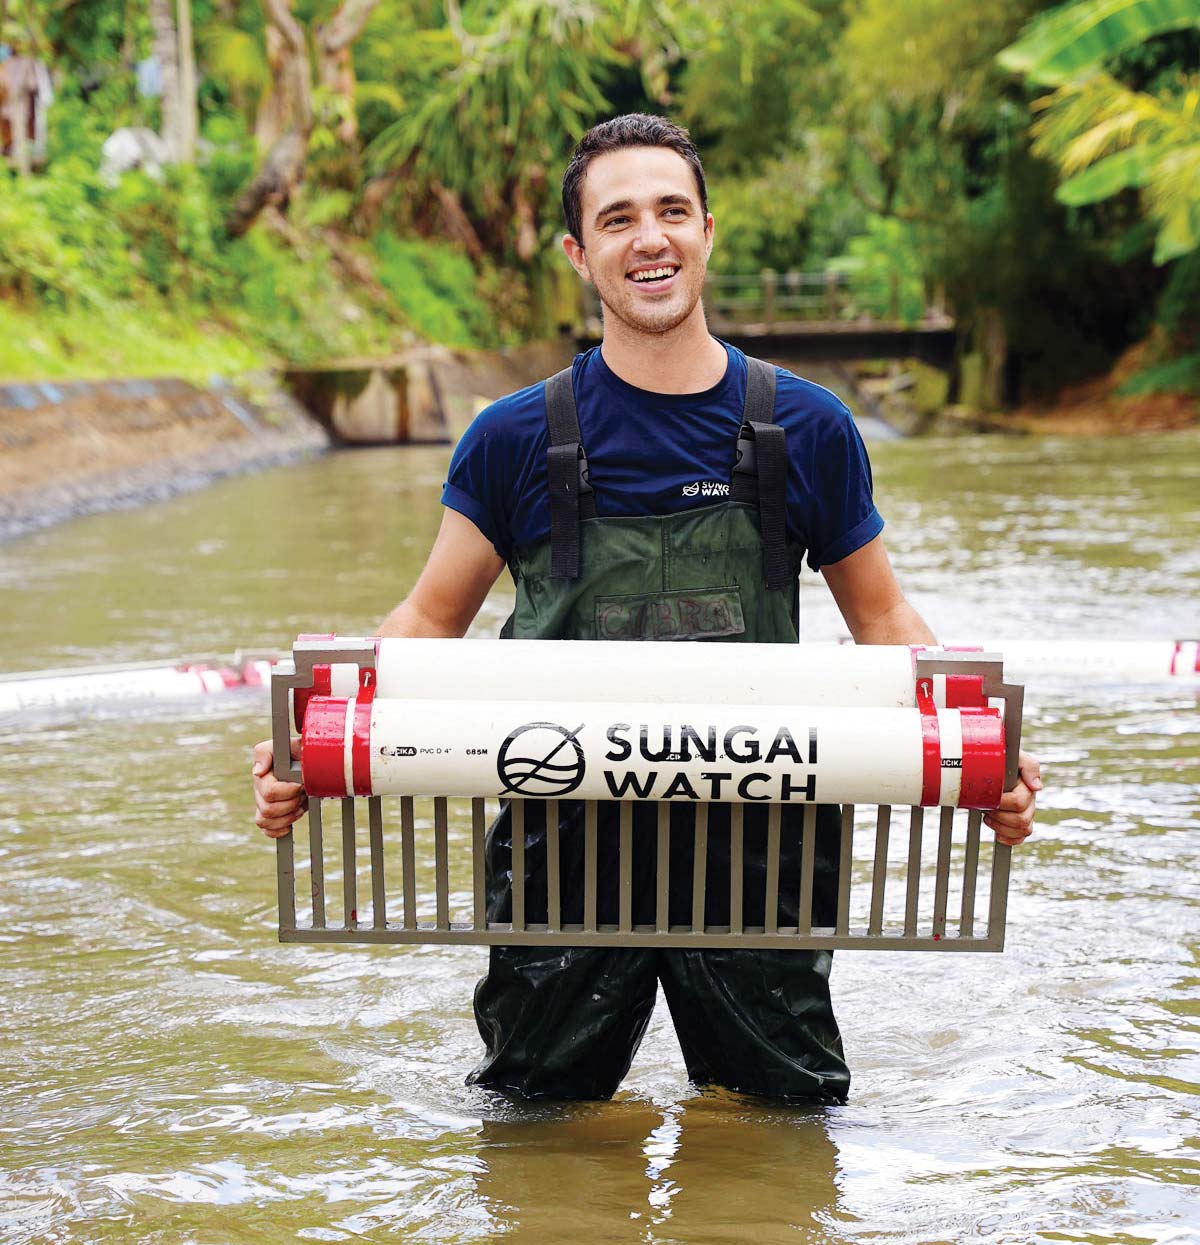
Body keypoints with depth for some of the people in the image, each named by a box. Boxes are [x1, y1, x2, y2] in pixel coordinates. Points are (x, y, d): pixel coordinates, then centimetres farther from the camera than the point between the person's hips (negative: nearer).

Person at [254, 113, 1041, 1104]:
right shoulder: (516, 438, -2)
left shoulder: (807, 428, 0)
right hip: (566, 850, 0)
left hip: (755, 846, 1)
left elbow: (883, 621, 7)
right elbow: (431, 620, 4)